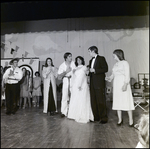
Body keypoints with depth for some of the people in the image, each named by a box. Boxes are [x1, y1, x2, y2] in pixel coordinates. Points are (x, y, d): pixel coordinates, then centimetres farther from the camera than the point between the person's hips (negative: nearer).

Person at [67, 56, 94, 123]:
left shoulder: (84, 67, 3)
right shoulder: (75, 68, 20)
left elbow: (82, 76, -9)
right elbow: (73, 77, 16)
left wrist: (79, 85, -19)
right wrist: (71, 85, 6)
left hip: (82, 86, -6)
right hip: (75, 86, 6)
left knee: (82, 101, -7)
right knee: (75, 101, 6)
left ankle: (83, 117, -4)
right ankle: (76, 116, 14)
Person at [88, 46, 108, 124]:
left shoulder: (101, 58, -2)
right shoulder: (91, 60, 20)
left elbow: (105, 69, -11)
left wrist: (95, 70, -15)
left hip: (99, 83, -7)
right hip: (92, 84, 7)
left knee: (101, 101, -4)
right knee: (93, 101, 8)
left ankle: (103, 118, 6)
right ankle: (96, 117, 18)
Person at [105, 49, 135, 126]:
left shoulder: (125, 63, -4)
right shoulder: (115, 64, 15)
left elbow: (127, 75, -10)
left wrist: (125, 84, -19)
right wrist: (109, 78, -1)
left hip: (123, 83, -6)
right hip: (116, 84, 7)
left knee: (126, 101, -5)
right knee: (117, 101, 6)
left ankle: (131, 120, 4)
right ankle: (120, 119, 14)